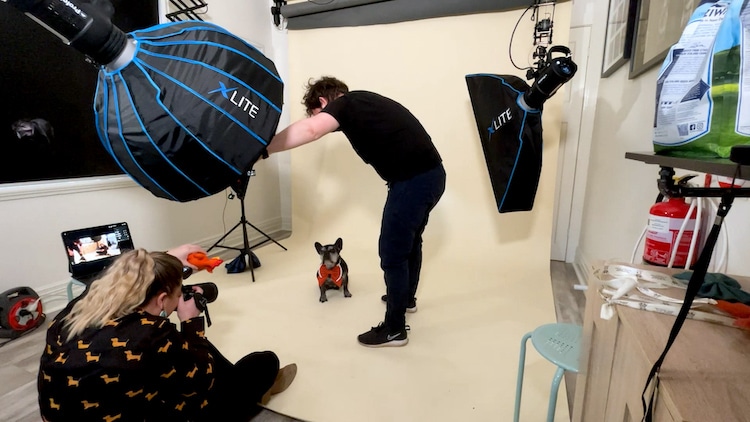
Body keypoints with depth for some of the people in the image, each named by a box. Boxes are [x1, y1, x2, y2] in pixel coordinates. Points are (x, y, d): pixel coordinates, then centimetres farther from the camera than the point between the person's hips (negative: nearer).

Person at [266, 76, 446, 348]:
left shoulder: (346, 103, -6)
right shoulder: (362, 103, 20)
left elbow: (310, 130, -26)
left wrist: (260, 149, -26)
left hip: (413, 181, -10)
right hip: (430, 174, 10)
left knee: (392, 253, 2)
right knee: (409, 240, 26)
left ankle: (394, 329, 17)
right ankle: (406, 298, 47)